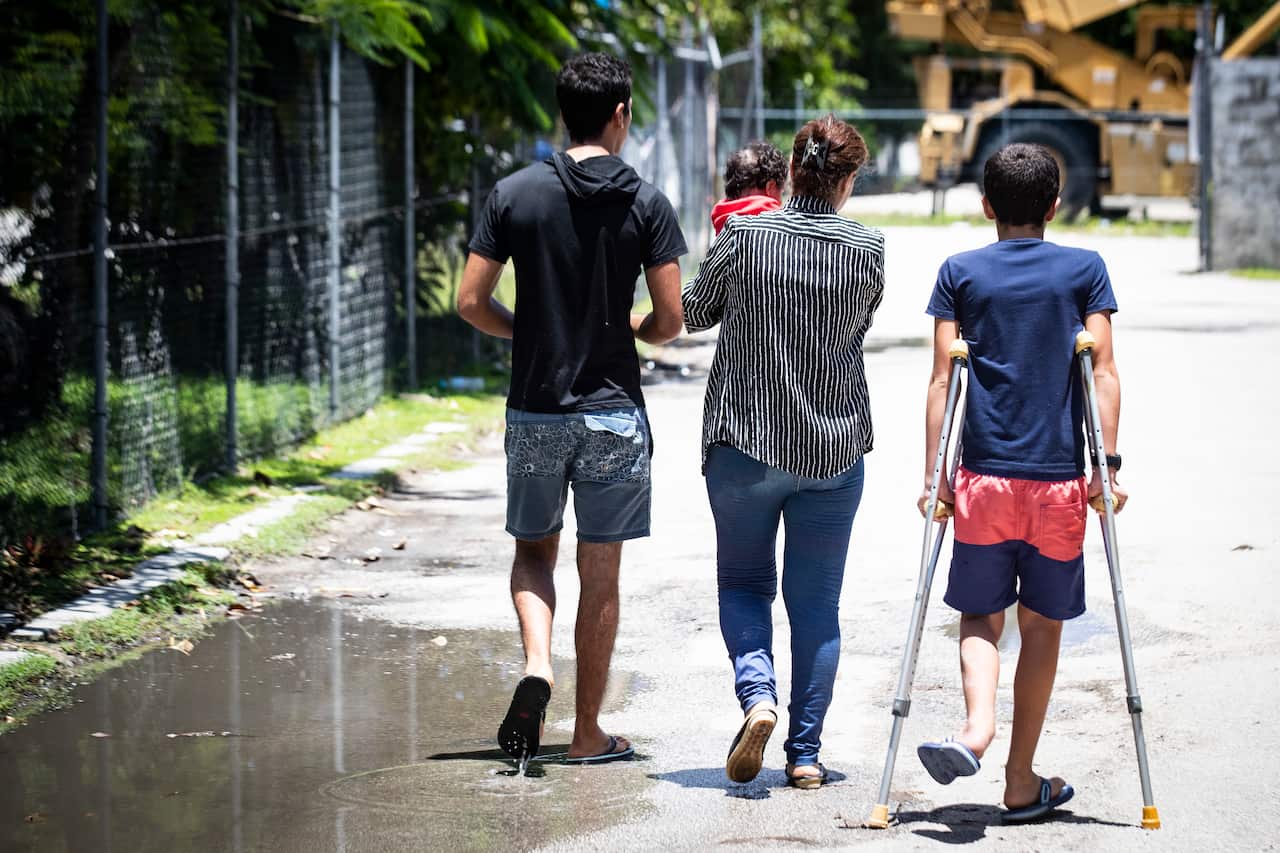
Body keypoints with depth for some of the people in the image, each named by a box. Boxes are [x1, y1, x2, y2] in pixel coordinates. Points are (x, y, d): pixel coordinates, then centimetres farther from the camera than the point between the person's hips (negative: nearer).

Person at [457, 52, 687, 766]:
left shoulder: (515, 195, -2)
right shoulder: (647, 205, -6)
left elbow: (472, 303, -2)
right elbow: (670, 321, -7)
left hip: (535, 410, 1)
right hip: (614, 412, -1)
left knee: (534, 550, 20)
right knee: (601, 574, 7)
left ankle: (538, 663, -7)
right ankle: (589, 733, 13)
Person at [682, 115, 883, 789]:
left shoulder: (744, 237, -10)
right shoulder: (867, 250, -5)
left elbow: (693, 314, 4)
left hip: (745, 441, -1)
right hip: (834, 448, 1)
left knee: (743, 582, 15)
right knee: (816, 601, 10)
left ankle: (757, 695, -10)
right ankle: (805, 752, 9)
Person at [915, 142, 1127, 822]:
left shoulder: (960, 274, 5)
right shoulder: (1085, 270, 4)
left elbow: (942, 380, 1)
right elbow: (1103, 373, -2)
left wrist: (932, 474, 3)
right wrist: (1110, 466, -1)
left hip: (984, 479, 0)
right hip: (1061, 482, 0)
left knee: (980, 615, 11)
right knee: (1042, 624, 9)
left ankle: (976, 726, -17)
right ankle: (1022, 784, 12)